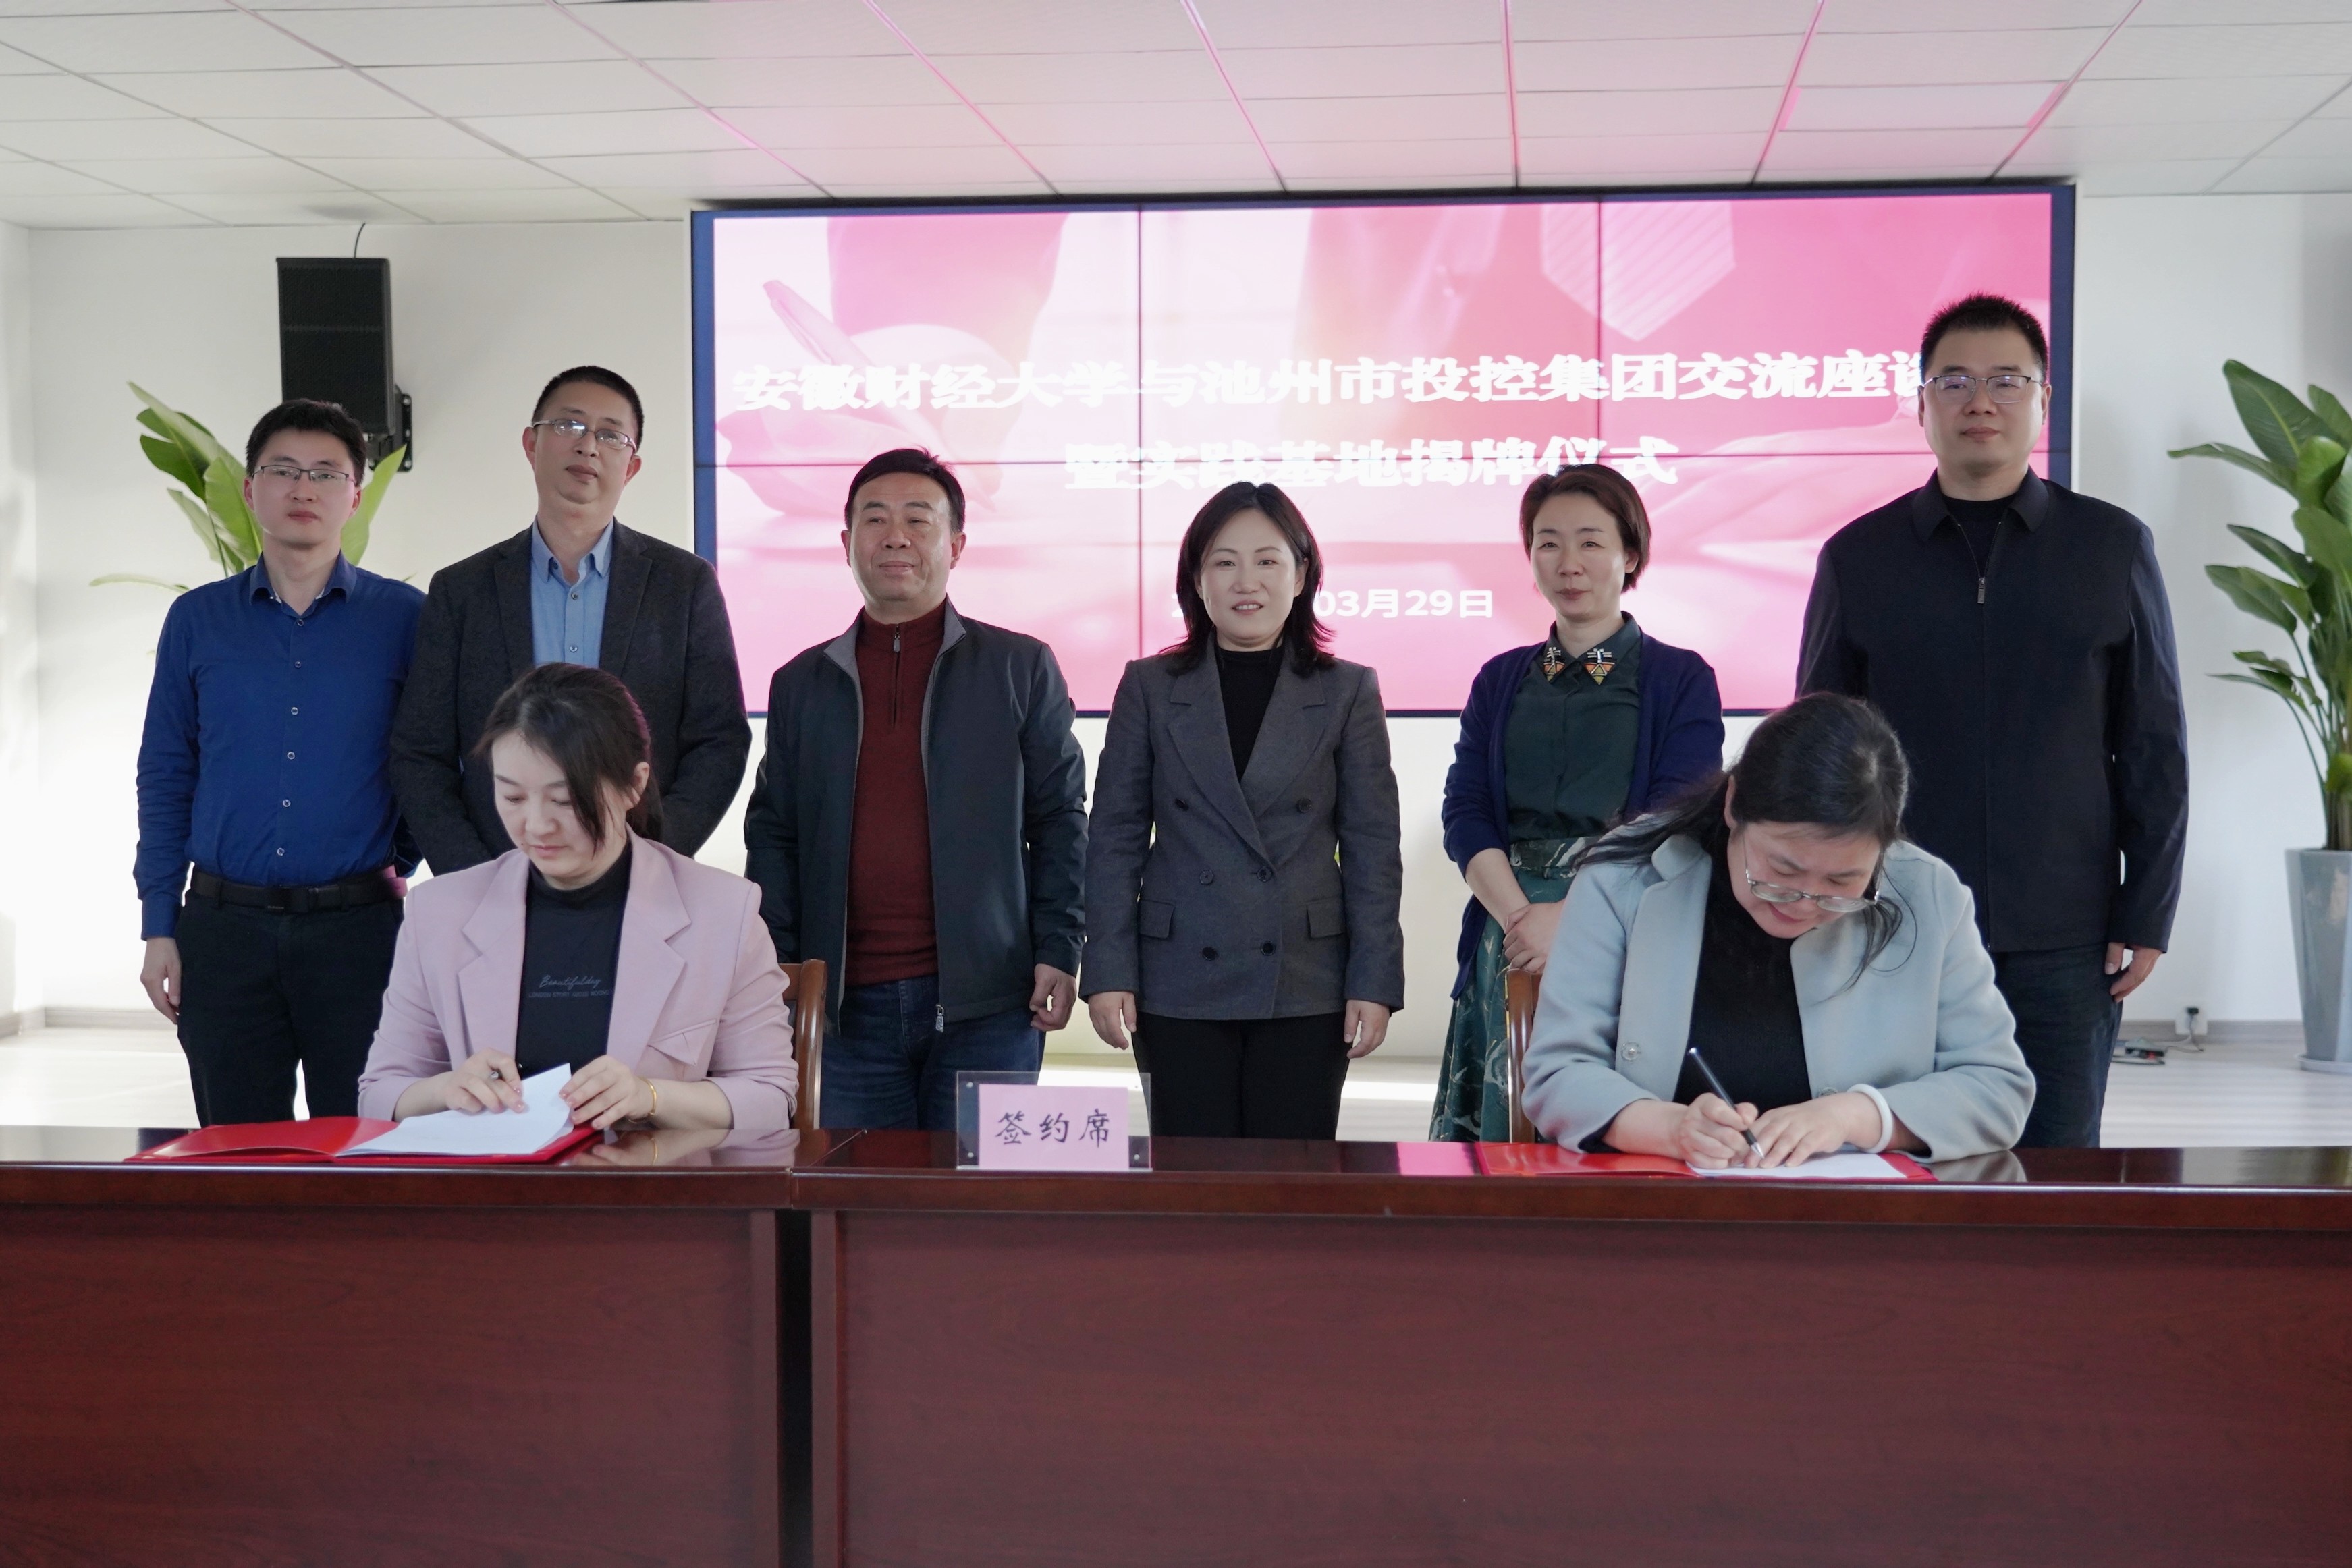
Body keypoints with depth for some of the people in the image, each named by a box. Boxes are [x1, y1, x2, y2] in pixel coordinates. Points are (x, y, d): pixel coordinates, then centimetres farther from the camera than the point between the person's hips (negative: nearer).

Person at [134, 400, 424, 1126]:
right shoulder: (196, 620, 8)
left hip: (358, 928, -2)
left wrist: (402, 864, -2)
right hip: (225, 929, 2)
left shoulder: (403, 617, 2)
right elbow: (165, 778, 9)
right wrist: (159, 928, 4)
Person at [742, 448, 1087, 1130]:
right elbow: (772, 835, 13)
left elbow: (1059, 821, 5)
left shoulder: (1022, 668, 7)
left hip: (985, 1003, -2)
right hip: (850, 1007, 2)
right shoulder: (802, 684, 13)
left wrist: (1058, 953, -4)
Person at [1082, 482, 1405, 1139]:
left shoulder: (1349, 691, 6)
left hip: (1306, 988, 0)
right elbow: (1114, 839, 6)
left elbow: (1372, 847, 4)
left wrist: (1375, 982, -2)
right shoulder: (1149, 687, 7)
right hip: (1179, 986, 0)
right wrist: (1108, 973, -2)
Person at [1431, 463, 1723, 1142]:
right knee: (1506, 1133, 1)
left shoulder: (1682, 679, 5)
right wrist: (1521, 916, -11)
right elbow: (1465, 813, 6)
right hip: (1510, 939, 3)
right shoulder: (1501, 681, 15)